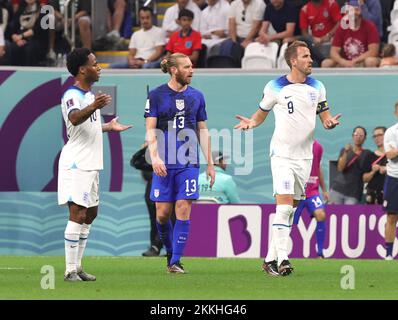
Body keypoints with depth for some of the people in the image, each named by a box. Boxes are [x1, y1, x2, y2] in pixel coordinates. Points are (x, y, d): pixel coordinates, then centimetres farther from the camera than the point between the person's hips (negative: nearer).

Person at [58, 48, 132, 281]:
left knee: (90, 214, 13)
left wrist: (108, 127, 42)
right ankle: (70, 271, -13)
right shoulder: (72, 95, -14)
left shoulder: (89, 95, 16)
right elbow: (74, 118, -36)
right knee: (78, 214, -13)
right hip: (76, 164, -10)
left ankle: (77, 266, 20)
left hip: (90, 164, 10)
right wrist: (93, 107, -55)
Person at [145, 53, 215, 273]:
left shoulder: (196, 96, 10)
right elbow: (150, 130, -2)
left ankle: (175, 261, -3)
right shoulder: (157, 95, 1)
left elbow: (202, 131, 14)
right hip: (164, 164, -2)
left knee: (183, 210, -7)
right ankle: (170, 251, 23)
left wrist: (210, 163, 12)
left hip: (188, 163, 2)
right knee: (162, 213, 0)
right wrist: (154, 157, -16)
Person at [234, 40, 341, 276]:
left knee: (291, 209, 8)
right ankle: (282, 259, -21)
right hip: (282, 154, -5)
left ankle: (271, 258, 17)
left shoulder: (317, 87, 6)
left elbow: (325, 117, 9)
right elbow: (262, 113, 7)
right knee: (284, 204, -18)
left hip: (304, 156, 5)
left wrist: (330, 123, -14)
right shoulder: (275, 88, -5)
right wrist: (251, 122, -14)